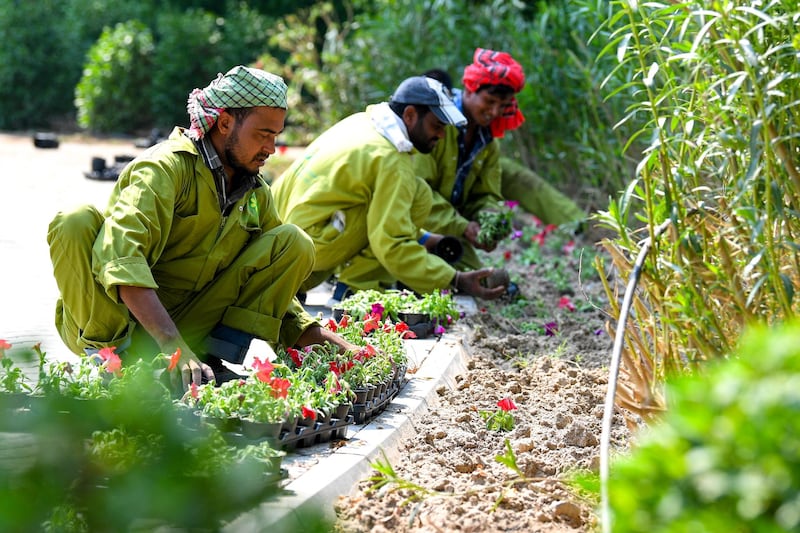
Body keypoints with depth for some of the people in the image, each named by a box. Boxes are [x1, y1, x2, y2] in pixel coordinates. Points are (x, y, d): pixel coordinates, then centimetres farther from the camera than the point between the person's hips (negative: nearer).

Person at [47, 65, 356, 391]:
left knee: (293, 243, -5)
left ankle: (211, 362, -14)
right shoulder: (166, 166, -15)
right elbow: (121, 261, -32)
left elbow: (276, 300, 12)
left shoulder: (257, 196, 7)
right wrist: (174, 347, -43)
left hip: (187, 328, 6)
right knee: (75, 224, -32)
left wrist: (341, 348, -3)